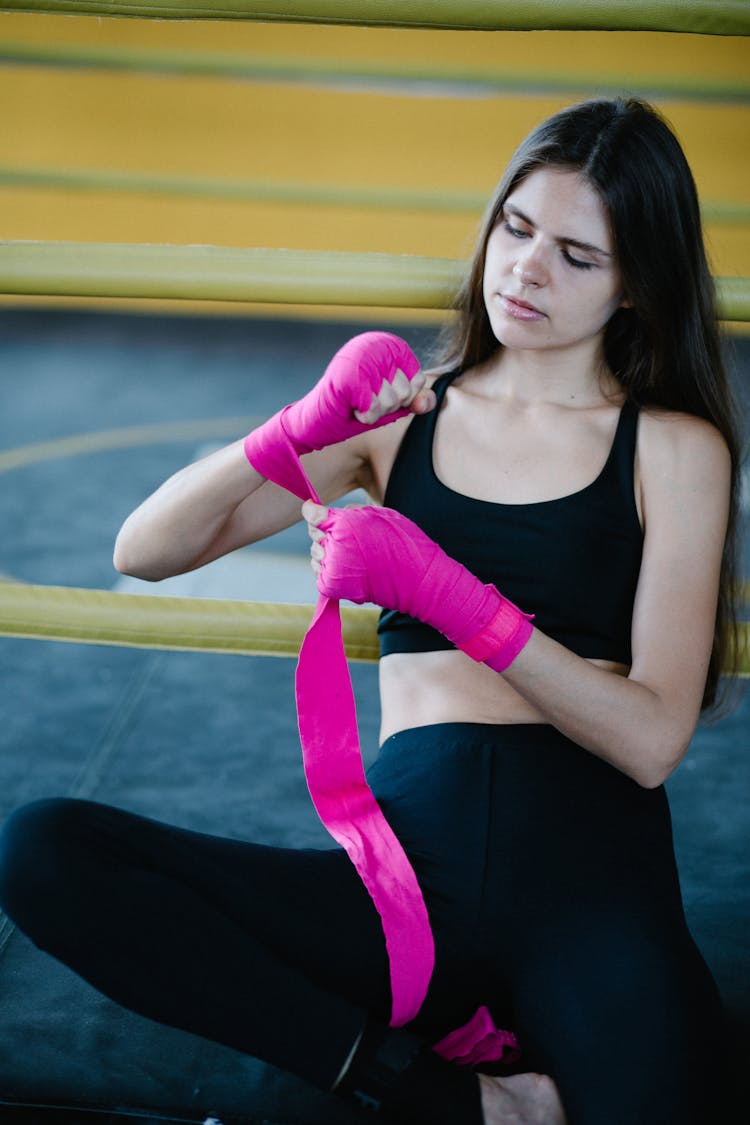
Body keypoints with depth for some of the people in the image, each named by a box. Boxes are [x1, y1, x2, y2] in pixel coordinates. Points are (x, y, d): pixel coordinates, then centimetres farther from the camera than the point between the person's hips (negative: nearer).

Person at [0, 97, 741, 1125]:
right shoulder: (403, 413, 15)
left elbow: (653, 740, -5)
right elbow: (145, 552, 8)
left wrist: (442, 591, -15)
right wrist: (311, 425, -8)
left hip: (589, 870, -4)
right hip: (405, 872, 5)